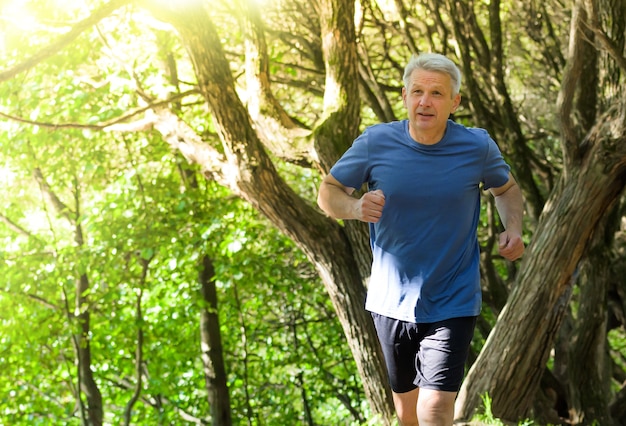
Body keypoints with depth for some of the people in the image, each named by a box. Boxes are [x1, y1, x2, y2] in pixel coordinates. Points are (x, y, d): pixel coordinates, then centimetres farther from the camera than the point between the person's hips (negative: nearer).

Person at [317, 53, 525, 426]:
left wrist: (513, 228, -8)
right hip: (391, 301, 2)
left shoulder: (477, 147, -7)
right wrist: (355, 207, -20)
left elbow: (507, 188, 13)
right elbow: (329, 191, 3)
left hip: (452, 306, -2)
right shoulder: (376, 143, -8)